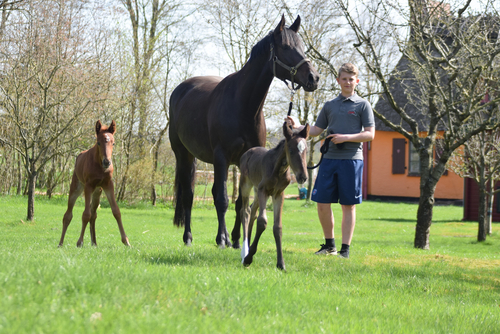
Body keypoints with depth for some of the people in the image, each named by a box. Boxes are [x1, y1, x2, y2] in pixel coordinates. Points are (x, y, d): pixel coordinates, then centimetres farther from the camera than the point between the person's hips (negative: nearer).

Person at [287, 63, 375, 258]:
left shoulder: (362, 105, 3)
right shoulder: (330, 106, 16)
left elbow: (370, 134, -3)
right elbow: (316, 130, 17)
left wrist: (346, 137, -14)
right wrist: (298, 127, 0)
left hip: (351, 159, -4)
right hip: (329, 158, 4)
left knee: (348, 205, 0)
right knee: (322, 202, 1)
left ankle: (345, 249, 5)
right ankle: (329, 245, 16)